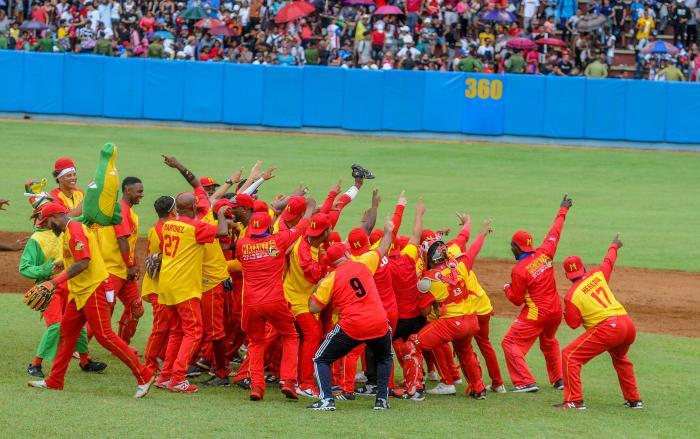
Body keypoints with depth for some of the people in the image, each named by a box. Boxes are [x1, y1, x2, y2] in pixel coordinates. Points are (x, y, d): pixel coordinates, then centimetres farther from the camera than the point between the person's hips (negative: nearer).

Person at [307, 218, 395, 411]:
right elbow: (382, 249, 25)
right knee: (384, 359, 32)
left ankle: (326, 399, -7)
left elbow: (313, 308, 2)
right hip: (379, 325, 3)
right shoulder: (363, 263, 7)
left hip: (351, 328, -3)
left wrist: (318, 287, 18)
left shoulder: (330, 280, 0)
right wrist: (388, 231, 45)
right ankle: (382, 399, 21)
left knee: (321, 359, 10)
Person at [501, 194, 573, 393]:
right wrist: (562, 211, 25)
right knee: (549, 343, 30)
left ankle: (525, 382, -11)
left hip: (536, 313, -7)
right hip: (555, 310, 7)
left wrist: (507, 287, 10)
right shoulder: (544, 254, -3)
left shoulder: (519, 271, -17)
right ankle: (559, 380, 33)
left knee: (511, 343, -1)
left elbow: (516, 300, -11)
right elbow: (554, 233, 12)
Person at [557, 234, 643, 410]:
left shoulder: (572, 296, -1)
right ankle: (634, 400, 37)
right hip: (628, 324, 7)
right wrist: (614, 246, 54)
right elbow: (609, 261, 34)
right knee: (620, 358, 36)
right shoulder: (597, 275, 13)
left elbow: (573, 323, 0)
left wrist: (566, 313, 22)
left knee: (570, 355, -1)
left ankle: (574, 400, -11)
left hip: (607, 329, -7)